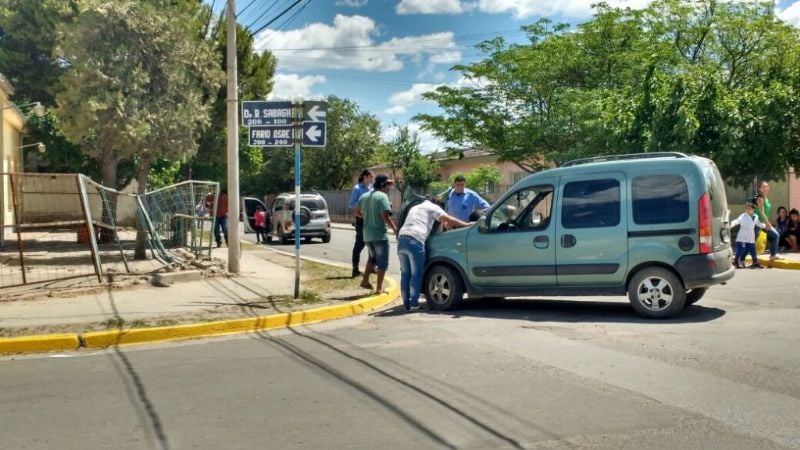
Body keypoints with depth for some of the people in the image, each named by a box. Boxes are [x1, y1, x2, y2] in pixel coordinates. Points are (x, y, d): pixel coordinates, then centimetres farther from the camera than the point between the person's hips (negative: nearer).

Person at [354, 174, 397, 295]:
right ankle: (379, 288, 5)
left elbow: (355, 211, 17)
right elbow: (385, 216, -20)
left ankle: (365, 280, 18)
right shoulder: (382, 196, -13)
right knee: (382, 261, 4)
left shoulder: (364, 196, 9)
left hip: (367, 234, 7)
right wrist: (395, 229, -10)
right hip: (380, 234, -7)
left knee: (373, 257, 25)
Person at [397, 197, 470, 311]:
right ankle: (413, 303, -1)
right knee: (416, 274, -1)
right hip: (415, 241, -7)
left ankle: (406, 303, 12)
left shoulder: (415, 207, 34)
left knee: (405, 273, 12)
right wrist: (466, 224, 12)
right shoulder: (432, 207, 12)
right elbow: (448, 219, 6)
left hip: (402, 238, 7)